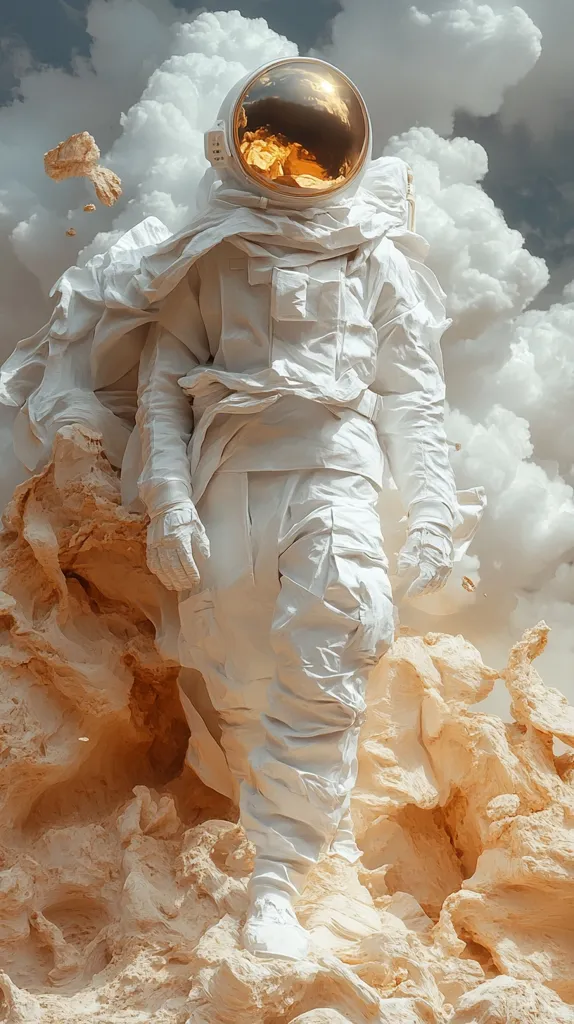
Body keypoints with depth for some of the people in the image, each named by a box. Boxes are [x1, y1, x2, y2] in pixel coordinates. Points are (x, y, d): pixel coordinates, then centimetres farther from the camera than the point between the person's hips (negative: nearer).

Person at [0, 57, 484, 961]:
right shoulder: (204, 258, 10)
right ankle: (321, 832, 25)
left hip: (334, 471, -1)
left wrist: (433, 508, 1)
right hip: (228, 473, 1)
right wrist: (169, 502, -6)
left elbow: (413, 392, 11)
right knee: (239, 686, 5)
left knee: (321, 680, -17)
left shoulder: (375, 260, 12)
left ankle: (276, 885, -10)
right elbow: (161, 384, 6)